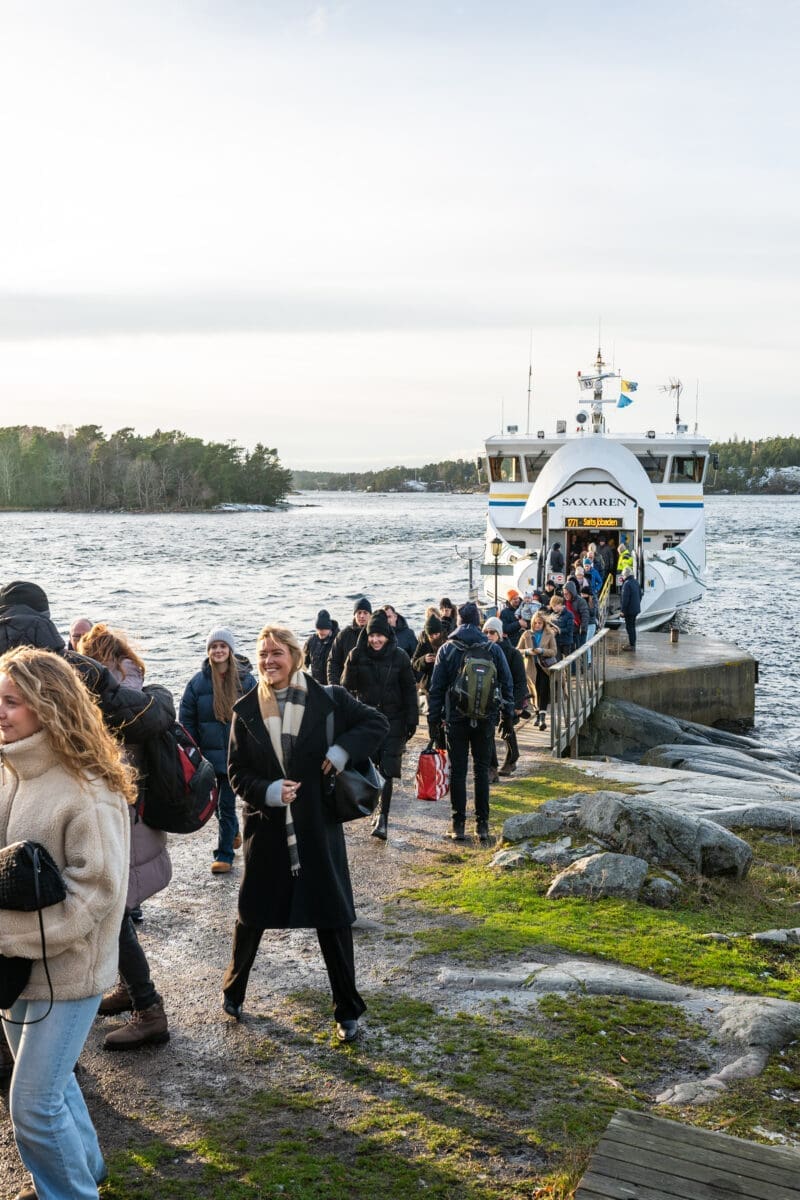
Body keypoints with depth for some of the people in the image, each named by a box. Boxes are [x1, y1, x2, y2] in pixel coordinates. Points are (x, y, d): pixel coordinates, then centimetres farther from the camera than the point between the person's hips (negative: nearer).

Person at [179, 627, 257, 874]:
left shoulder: (245, 679, -5)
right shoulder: (198, 681, -3)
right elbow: (186, 718, 2)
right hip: (208, 753, 2)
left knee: (226, 803, 0)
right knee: (218, 801, 15)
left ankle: (224, 854, 11)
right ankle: (233, 833, 40)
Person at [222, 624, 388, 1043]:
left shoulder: (327, 700, -6)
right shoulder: (246, 710, -1)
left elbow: (376, 723, 1)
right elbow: (237, 772, 2)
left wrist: (343, 750, -14)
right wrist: (268, 791, -17)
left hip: (318, 827, -1)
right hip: (266, 828, 2)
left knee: (333, 918, 5)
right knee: (252, 914, 15)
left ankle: (347, 1011, 20)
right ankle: (232, 990, 40)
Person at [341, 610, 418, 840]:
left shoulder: (399, 657, -2)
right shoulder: (358, 655, -1)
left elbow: (409, 689, 3)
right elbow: (348, 685, -3)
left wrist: (412, 719, -1)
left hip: (393, 720, -2)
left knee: (387, 770, -8)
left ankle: (383, 819, -8)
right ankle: (379, 809, 30)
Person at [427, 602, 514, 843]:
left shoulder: (447, 650, -1)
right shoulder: (493, 649, 1)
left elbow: (436, 688, 0)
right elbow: (507, 684, 4)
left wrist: (434, 719, 6)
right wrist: (508, 715, 12)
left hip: (456, 718, -1)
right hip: (485, 719, 1)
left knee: (457, 771, 6)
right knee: (482, 770, 9)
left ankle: (458, 824, 8)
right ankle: (482, 824, 10)